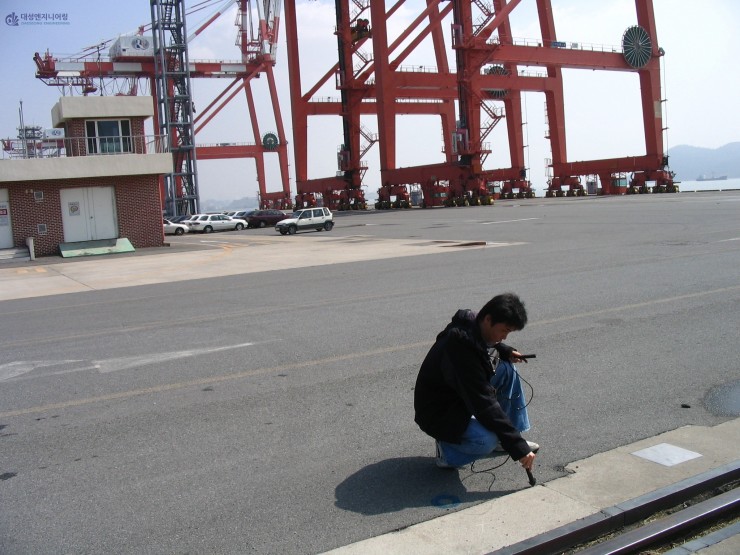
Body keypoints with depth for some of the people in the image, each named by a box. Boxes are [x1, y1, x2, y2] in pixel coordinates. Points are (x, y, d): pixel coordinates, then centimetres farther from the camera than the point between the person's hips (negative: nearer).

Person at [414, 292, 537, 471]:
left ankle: (505, 438, 12)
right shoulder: (460, 349, -34)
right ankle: (447, 451, -2)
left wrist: (505, 351, 0)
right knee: (487, 441, -33)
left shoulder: (473, 325, -8)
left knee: (507, 369, 3)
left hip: (460, 397, 10)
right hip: (438, 413, -10)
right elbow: (485, 406, -35)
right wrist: (518, 446, -33)